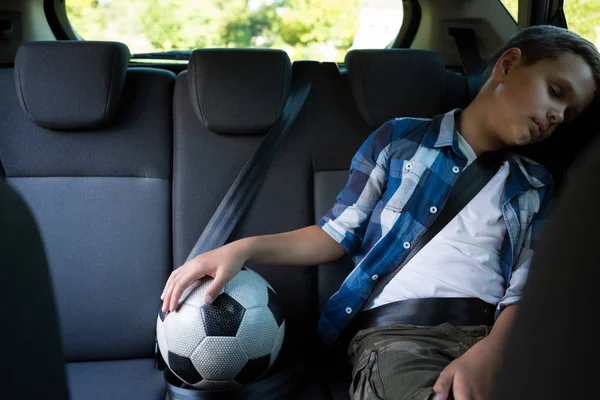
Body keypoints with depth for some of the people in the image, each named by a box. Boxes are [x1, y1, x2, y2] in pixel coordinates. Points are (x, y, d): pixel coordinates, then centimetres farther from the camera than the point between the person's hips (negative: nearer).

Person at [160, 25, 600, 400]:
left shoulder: (535, 187, 18)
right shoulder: (400, 139, 11)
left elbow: (524, 293, 6)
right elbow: (338, 234, 10)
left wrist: (487, 356, -15)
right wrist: (243, 248, -4)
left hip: (491, 337, 3)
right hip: (396, 332, -2)